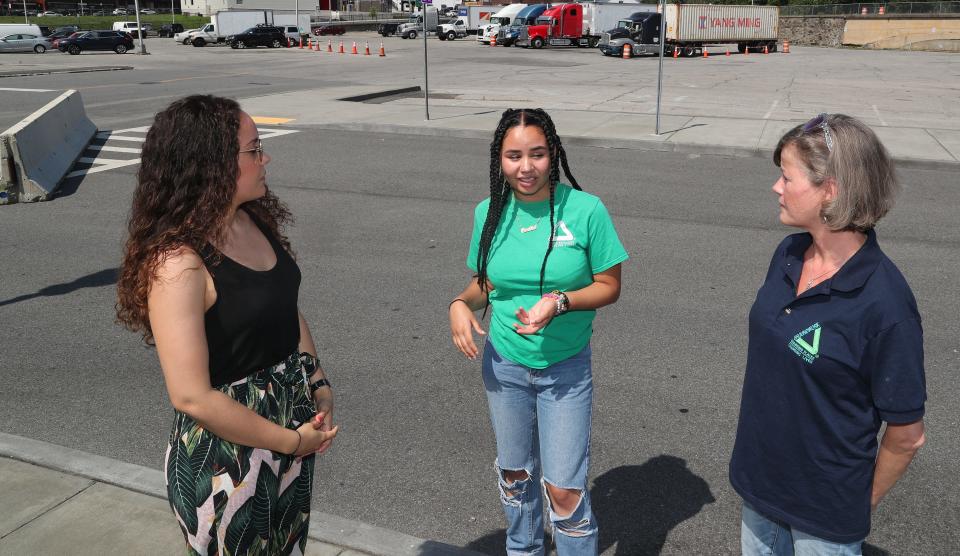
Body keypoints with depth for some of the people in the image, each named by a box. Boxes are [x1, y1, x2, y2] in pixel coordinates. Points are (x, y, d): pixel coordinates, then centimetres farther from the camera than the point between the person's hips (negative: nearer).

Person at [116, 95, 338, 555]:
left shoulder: (254, 221, -3)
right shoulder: (178, 264, -26)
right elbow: (192, 398, -27)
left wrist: (319, 388, -2)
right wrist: (292, 440, -16)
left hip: (293, 422, 7)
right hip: (225, 462, -7)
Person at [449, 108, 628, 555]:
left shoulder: (585, 210, -16)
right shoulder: (489, 213, -6)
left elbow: (609, 286, -9)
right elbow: (483, 283, 6)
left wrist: (560, 301, -26)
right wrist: (461, 304, -16)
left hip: (565, 369, -3)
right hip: (504, 365, 4)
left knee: (564, 488, -1)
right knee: (514, 472, 21)